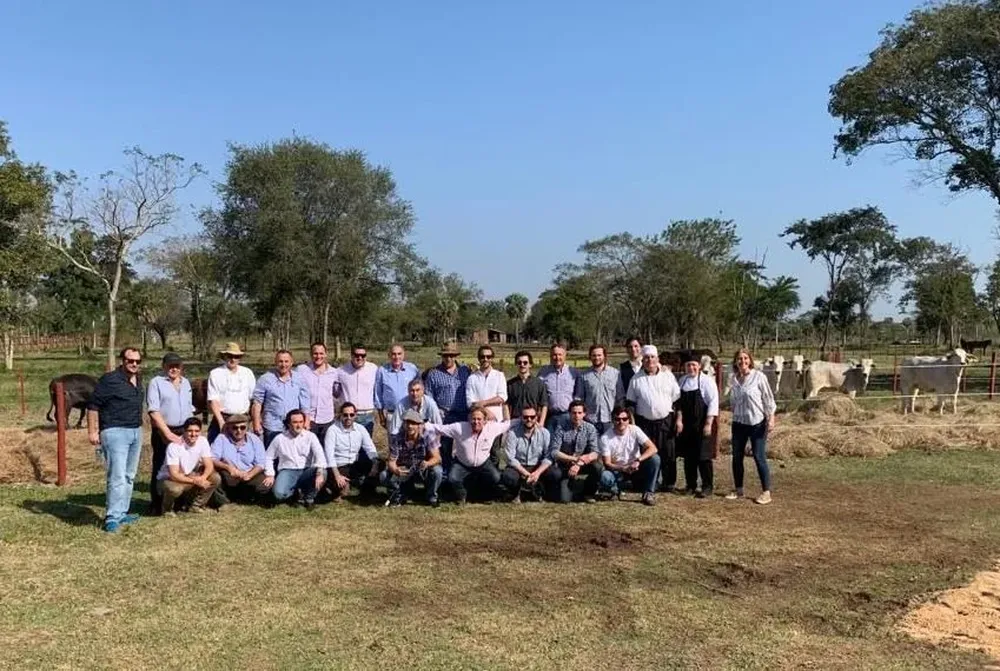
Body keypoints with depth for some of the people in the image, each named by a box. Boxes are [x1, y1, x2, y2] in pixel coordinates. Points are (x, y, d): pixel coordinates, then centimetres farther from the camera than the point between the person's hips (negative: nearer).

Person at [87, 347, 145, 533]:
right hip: (116, 432, -8)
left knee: (129, 476, 13)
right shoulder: (110, 380, -10)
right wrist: (92, 431, -14)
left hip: (136, 432, 8)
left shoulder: (138, 380, 12)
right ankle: (112, 518, -9)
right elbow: (93, 405, -11)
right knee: (118, 476, -12)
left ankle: (122, 513, 22)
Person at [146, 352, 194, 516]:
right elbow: (154, 411, -12)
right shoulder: (156, 382, -4)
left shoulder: (185, 383, 14)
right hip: (163, 432, -5)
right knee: (160, 468, 0)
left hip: (183, 431, 5)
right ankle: (156, 505, 8)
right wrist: (168, 433, -17)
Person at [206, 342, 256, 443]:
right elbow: (213, 401, -4)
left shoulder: (247, 373, 10)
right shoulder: (215, 374, 1)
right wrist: (221, 422, -14)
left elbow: (253, 398, 10)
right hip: (221, 418, -2)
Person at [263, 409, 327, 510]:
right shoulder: (279, 438, 5)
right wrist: (269, 475, -1)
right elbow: (268, 457, 14)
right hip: (288, 471, 0)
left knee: (322, 472, -32)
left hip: (306, 471, 0)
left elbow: (319, 454, -15)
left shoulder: (310, 436, 0)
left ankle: (309, 497, -3)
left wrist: (320, 472, -33)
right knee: (279, 493, -31)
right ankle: (295, 490, 9)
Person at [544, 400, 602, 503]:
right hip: (563, 466, -2)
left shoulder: (590, 428, -5)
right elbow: (554, 452, -17)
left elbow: (595, 452, -12)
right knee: (564, 499, -26)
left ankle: (588, 493, 1)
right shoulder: (561, 426, -12)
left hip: (582, 466, 2)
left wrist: (579, 464, -29)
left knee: (598, 468, -30)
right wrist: (575, 459, -28)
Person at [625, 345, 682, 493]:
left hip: (666, 421, 0)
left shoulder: (668, 375, 5)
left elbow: (677, 399, 7)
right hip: (644, 423, 0)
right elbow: (630, 403, 8)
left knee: (668, 455, 2)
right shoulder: (636, 379, 6)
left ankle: (669, 483, 14)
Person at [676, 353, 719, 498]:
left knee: (703, 456, -2)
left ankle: (707, 487, 7)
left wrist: (708, 424, -15)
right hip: (686, 425, 5)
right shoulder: (682, 381, 7)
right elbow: (679, 403, 11)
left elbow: (713, 403, -12)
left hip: (701, 425, -5)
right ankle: (690, 485, 22)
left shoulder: (706, 381, -8)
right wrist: (679, 420, 0)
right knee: (688, 456, 11)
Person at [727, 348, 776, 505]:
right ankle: (738, 490, 21)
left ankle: (766, 492, 5)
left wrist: (771, 418, -12)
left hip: (757, 423, -5)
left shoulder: (758, 376, -10)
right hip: (739, 423, 5)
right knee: (737, 457, 8)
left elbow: (768, 398, -8)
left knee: (759, 457, -4)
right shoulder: (734, 378, 4)